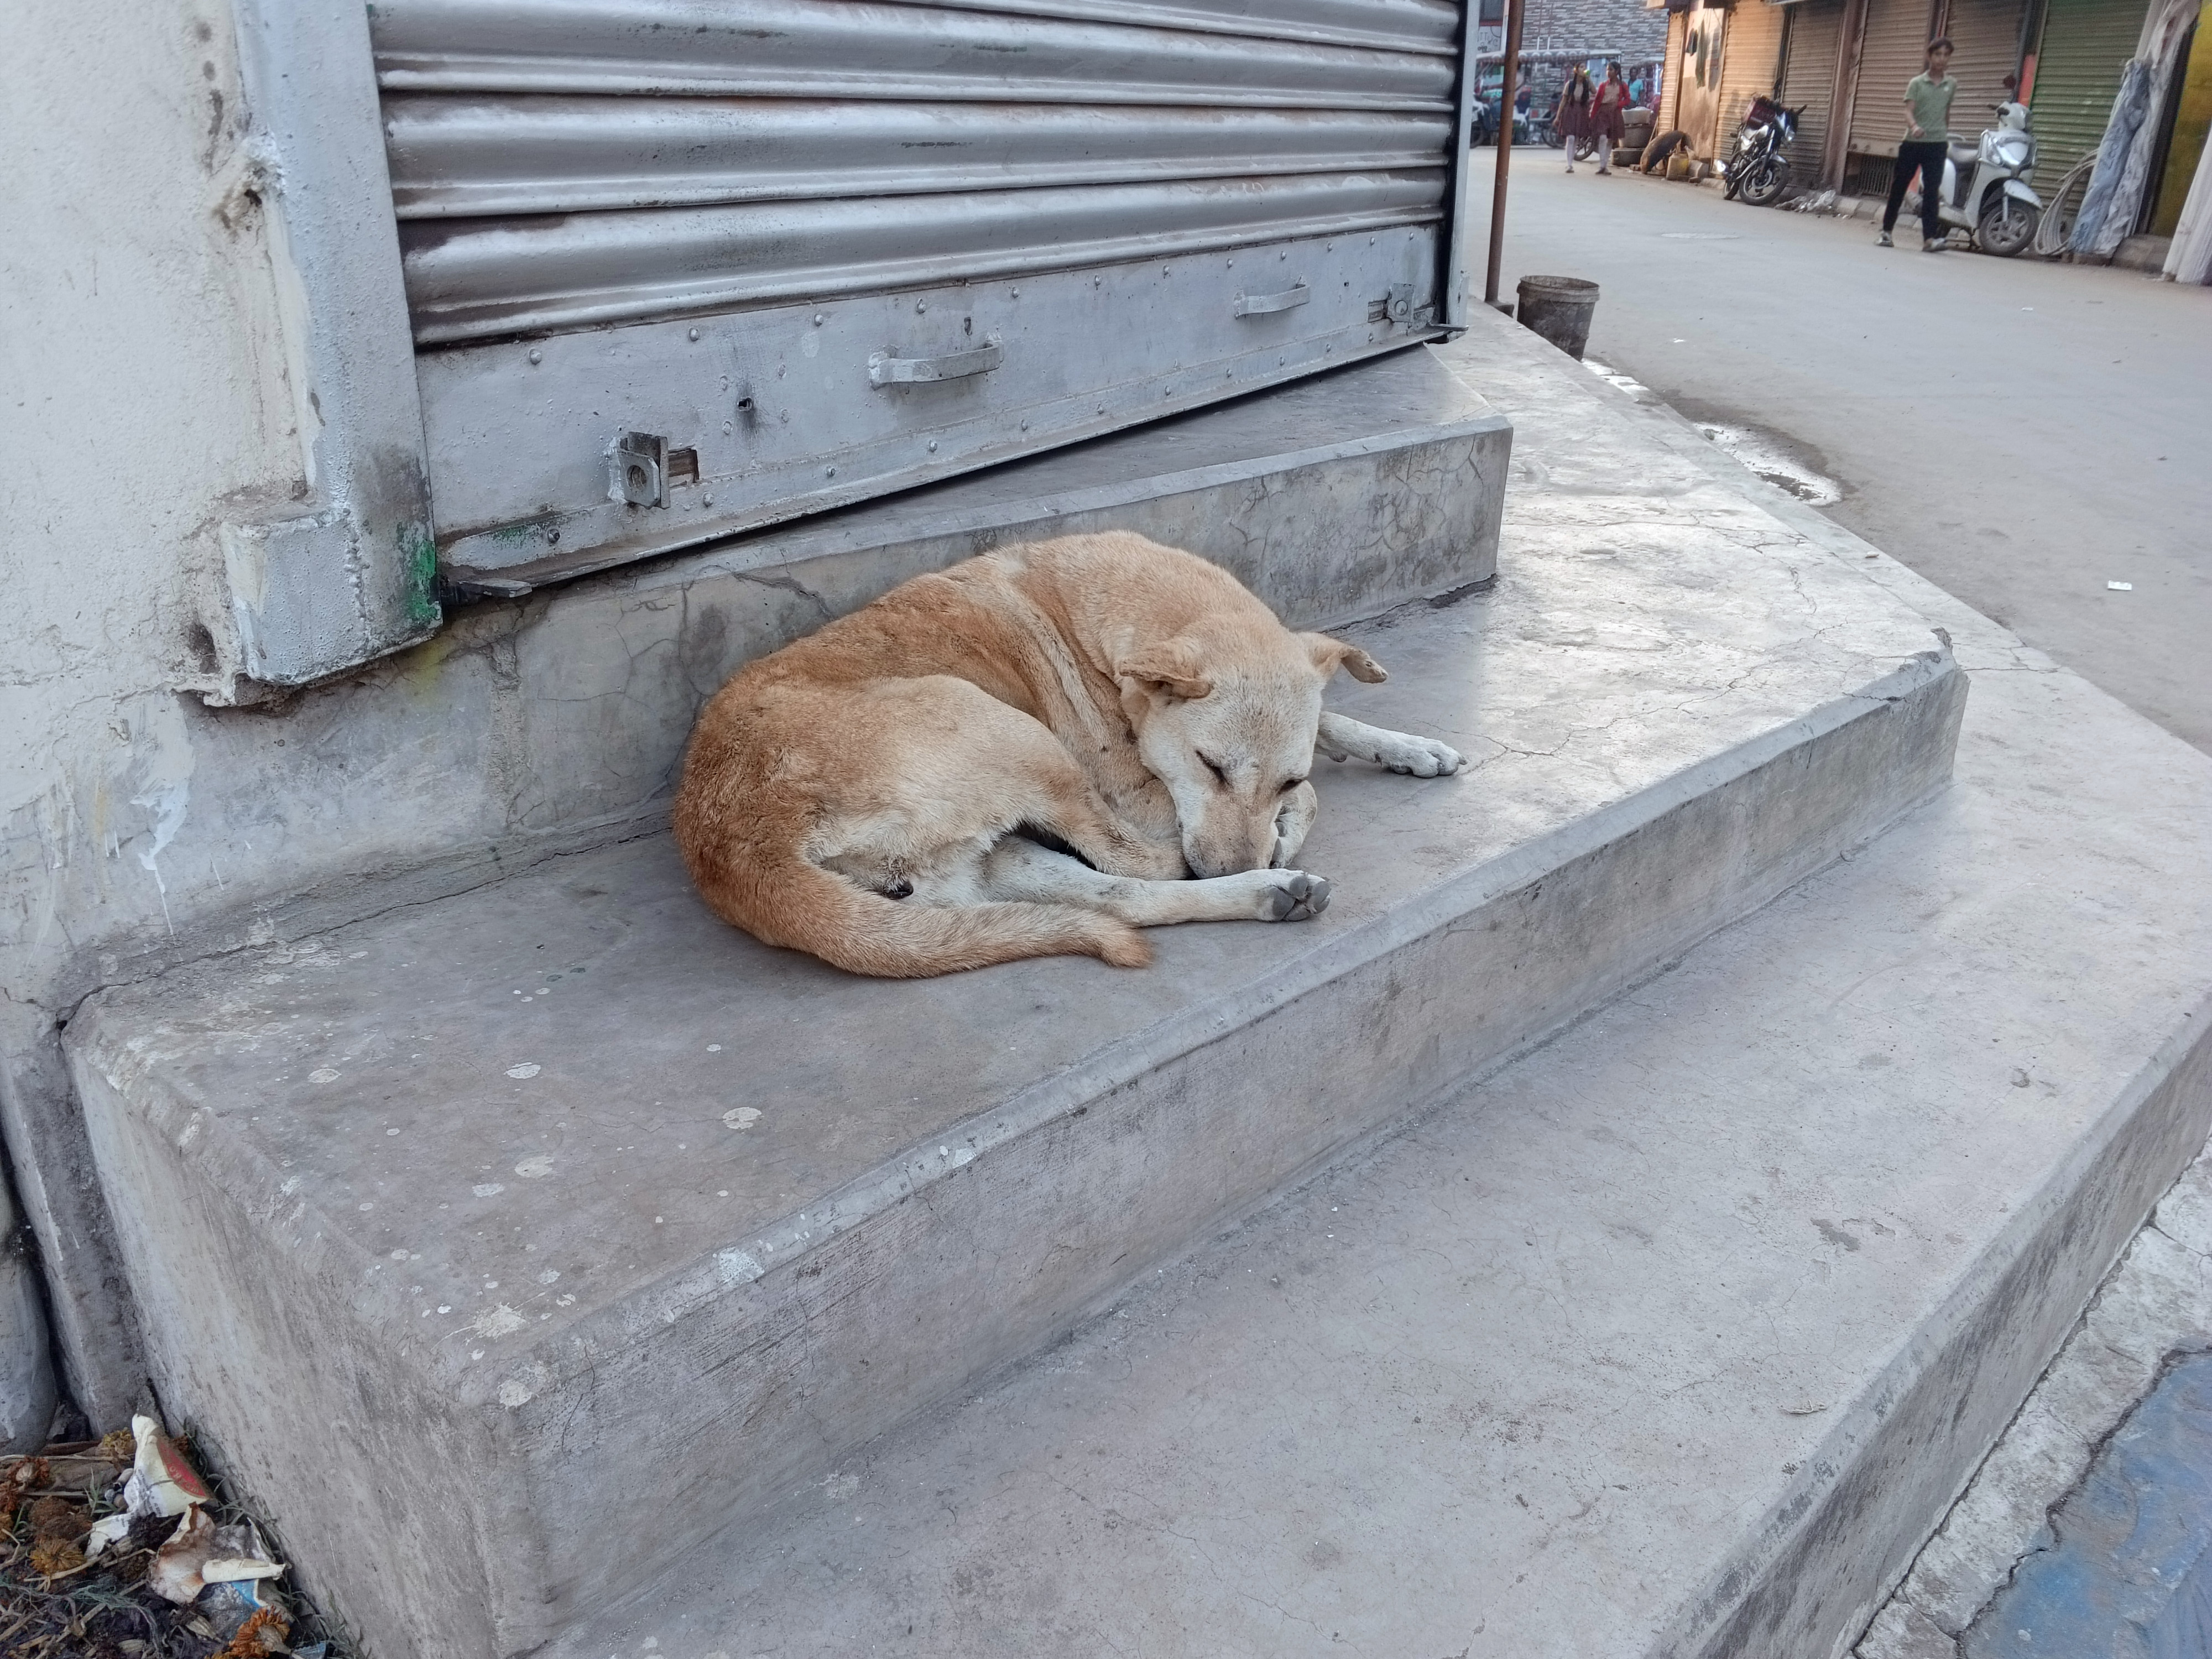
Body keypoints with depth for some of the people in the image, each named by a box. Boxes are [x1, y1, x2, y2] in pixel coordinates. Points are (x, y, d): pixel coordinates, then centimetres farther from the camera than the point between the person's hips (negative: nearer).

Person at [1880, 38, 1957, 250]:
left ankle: (1930, 238, -11)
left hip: (1937, 144, 1)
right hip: (1913, 142, -1)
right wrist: (1914, 126, -30)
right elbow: (1909, 111, -11)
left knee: (1932, 192, -6)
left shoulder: (1952, 84, 10)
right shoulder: (1916, 83, 1)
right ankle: (1886, 231, 17)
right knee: (1898, 188, 5)